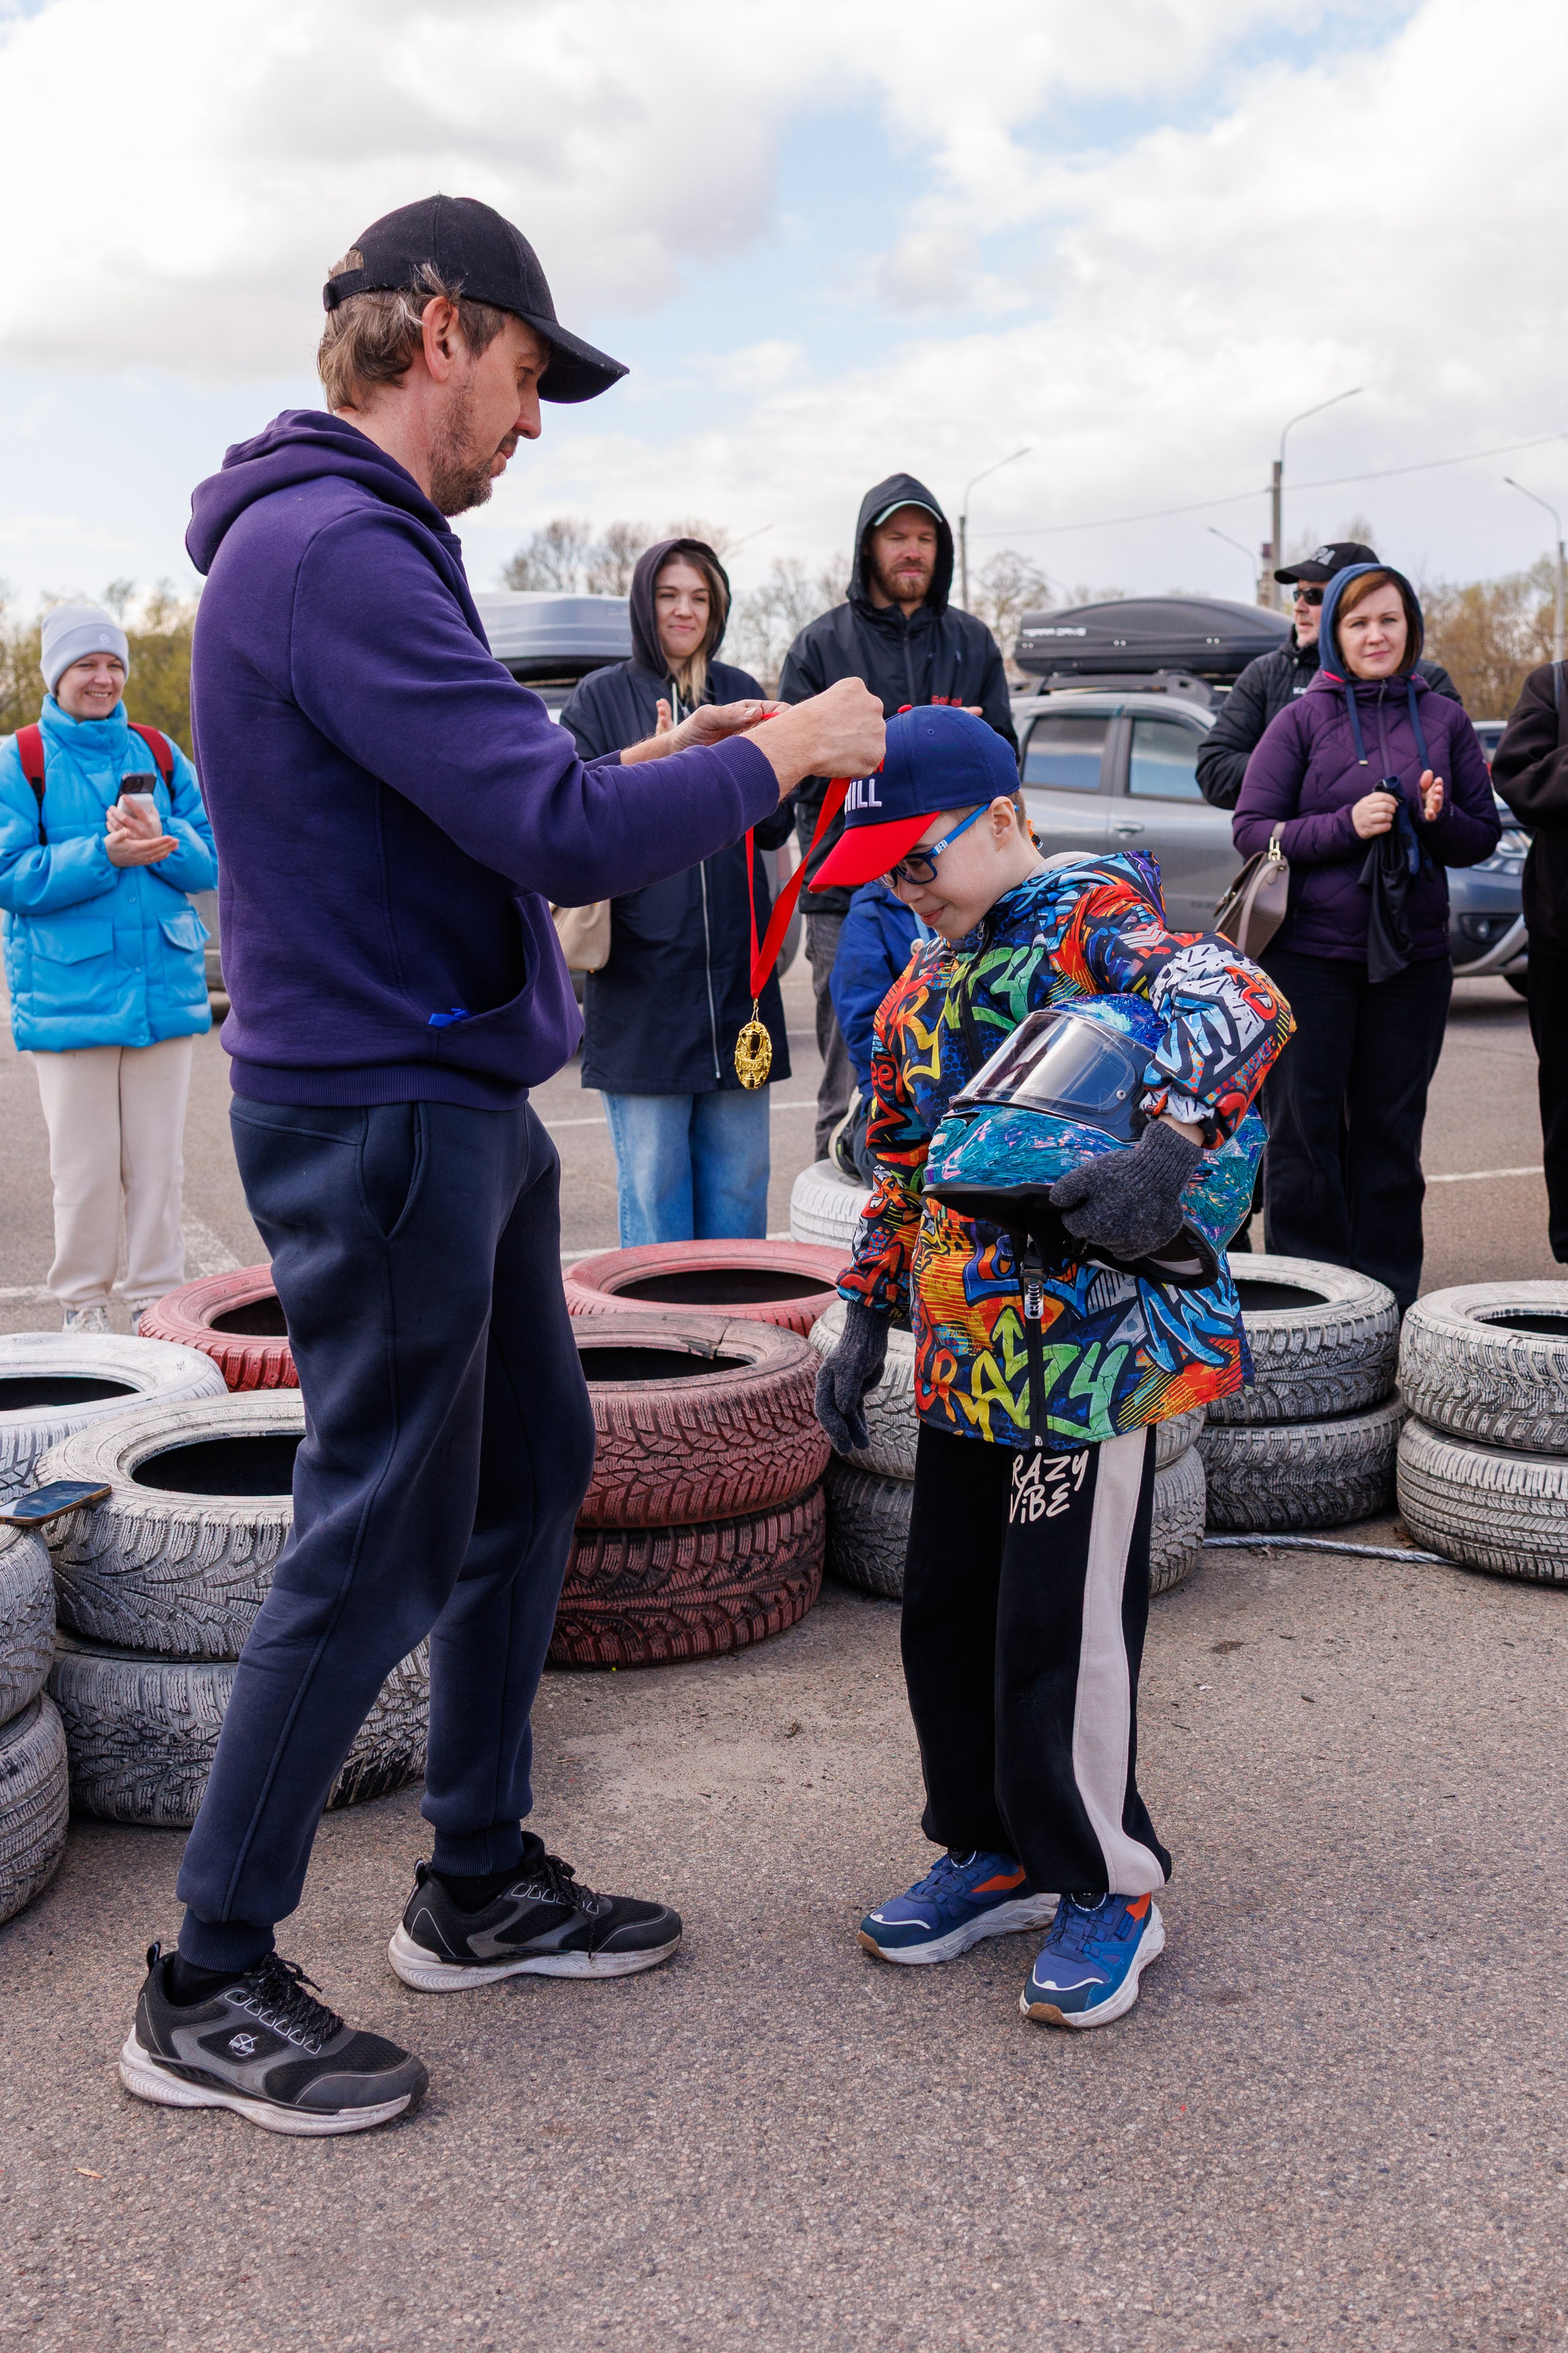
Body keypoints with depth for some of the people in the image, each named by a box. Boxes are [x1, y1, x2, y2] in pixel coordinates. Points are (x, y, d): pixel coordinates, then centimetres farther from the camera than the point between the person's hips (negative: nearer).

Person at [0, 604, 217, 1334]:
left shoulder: (158, 753, 10)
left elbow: (211, 863, 6)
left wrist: (159, 838, -14)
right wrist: (104, 855, -19)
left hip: (162, 986, 3)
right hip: (69, 993, -3)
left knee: (158, 1156, 7)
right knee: (84, 1164, 2)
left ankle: (156, 1300, 18)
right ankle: (83, 1302, 16)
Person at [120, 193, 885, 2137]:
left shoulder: (353, 537, 15)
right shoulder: (331, 549, -19)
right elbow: (566, 837, -26)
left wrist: (648, 765, 11)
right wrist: (780, 752, -11)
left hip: (453, 1104, 11)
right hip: (378, 1119, -11)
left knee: (529, 1470, 17)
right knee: (379, 1545, -2)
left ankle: (480, 1886, 31)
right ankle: (207, 1991, 14)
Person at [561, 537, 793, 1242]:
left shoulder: (740, 694, 14)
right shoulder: (601, 697, 5)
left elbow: (775, 827, 12)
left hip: (734, 968, 3)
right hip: (644, 968, -3)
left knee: (738, 1178, 7)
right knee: (653, 1178, -3)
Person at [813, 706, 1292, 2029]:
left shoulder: (1097, 921, -9)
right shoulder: (922, 979, 15)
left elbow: (1244, 1008, -26)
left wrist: (1165, 1151, -39)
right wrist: (868, 1317, 18)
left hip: (1089, 1346, -8)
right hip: (963, 1355, 8)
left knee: (1060, 1630, -2)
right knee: (945, 1613, 14)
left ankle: (1109, 1885, 18)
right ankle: (1003, 1851, 32)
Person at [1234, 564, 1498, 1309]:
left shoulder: (1445, 720, 7)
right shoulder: (1303, 719, 0)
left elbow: (1484, 836, 11)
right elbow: (1250, 828, -3)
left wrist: (1439, 819, -12)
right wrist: (1344, 826, -16)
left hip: (1412, 956, 2)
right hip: (1309, 951, -2)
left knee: (1391, 1130, 7)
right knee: (1303, 1131, 1)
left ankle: (1388, 1296, 16)